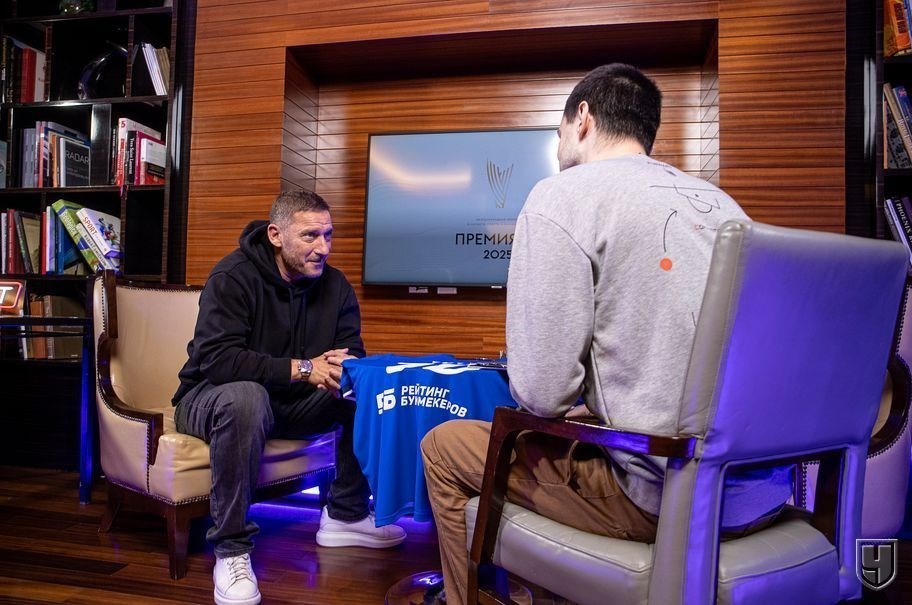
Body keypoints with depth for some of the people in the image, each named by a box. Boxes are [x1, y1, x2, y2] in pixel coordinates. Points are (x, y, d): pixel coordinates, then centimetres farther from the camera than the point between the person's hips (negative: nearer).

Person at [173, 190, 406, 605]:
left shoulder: (334, 284, -2)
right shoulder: (232, 277, -19)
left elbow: (353, 350, -1)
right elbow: (217, 360, -30)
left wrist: (343, 368, -27)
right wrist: (304, 368, -34)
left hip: (289, 401, 6)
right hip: (212, 396, -5)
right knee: (246, 396, -40)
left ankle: (345, 515, 2)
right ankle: (230, 550, -27)